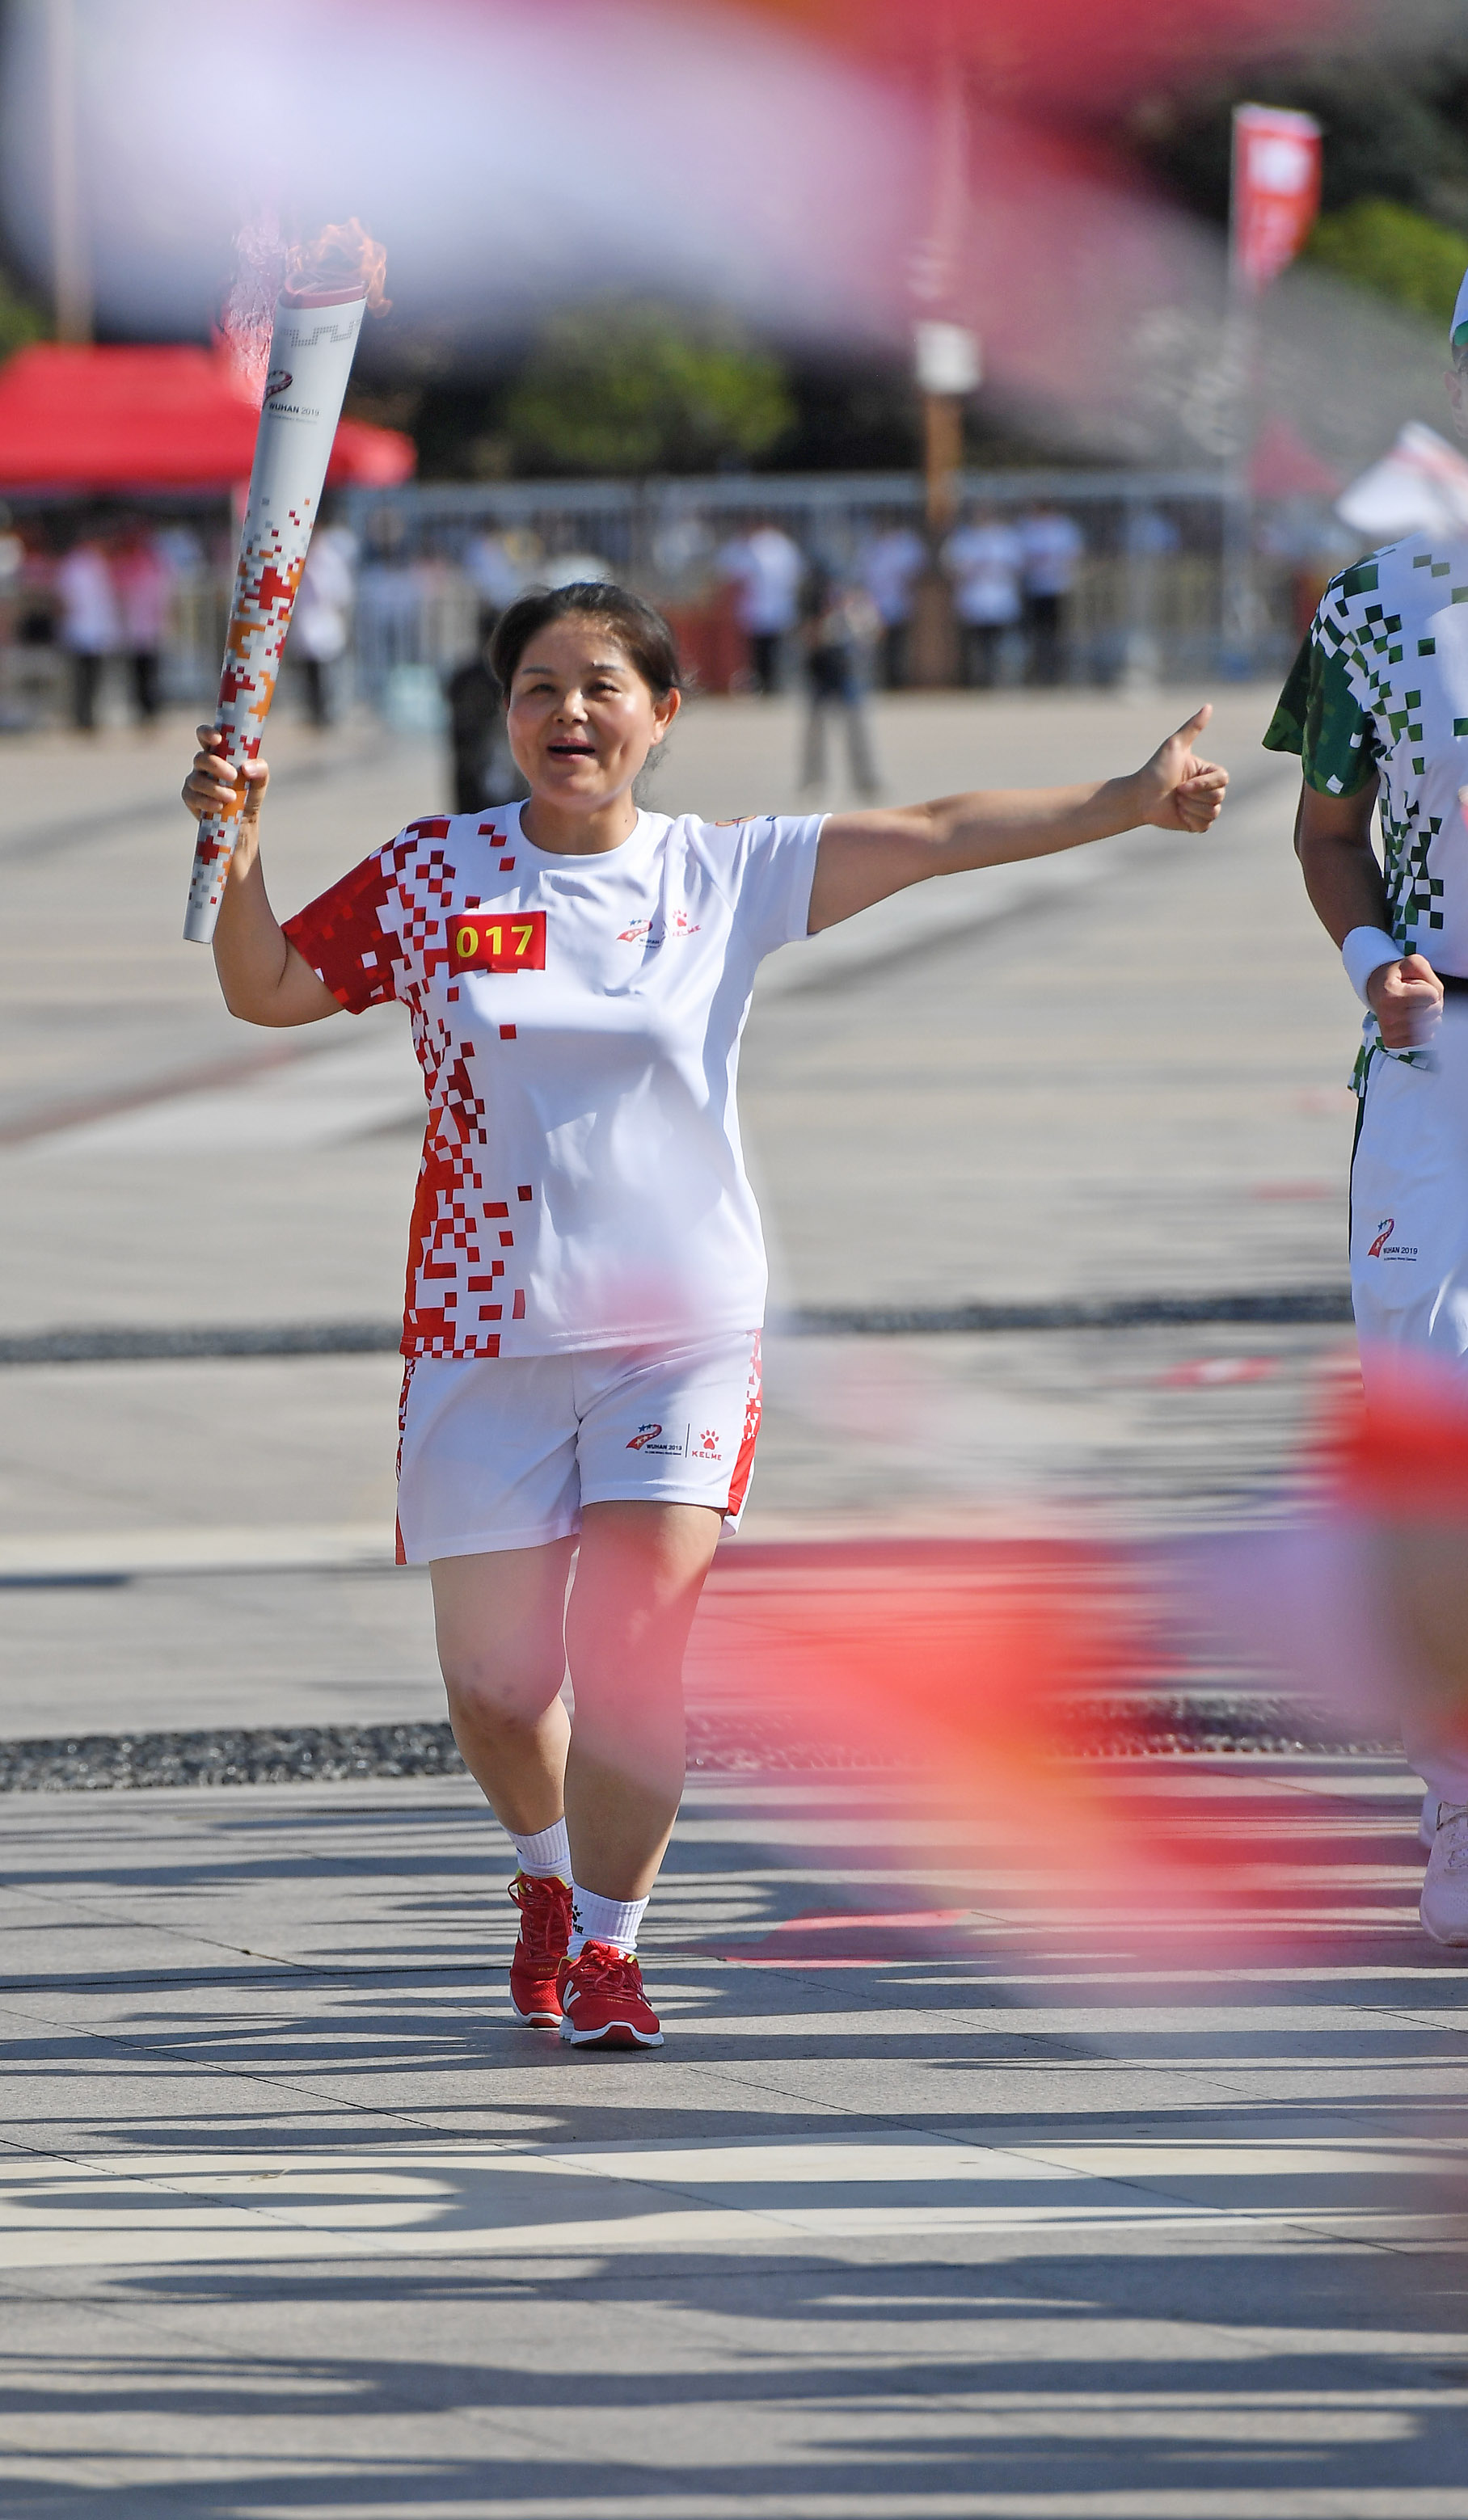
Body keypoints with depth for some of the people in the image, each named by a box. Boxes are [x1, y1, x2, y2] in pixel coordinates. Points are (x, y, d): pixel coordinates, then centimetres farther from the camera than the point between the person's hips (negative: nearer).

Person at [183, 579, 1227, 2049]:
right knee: (496, 1681, 5)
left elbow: (940, 835, 0)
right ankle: (547, 1874, 36)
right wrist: (236, 849, -8)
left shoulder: (725, 875, 3)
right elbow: (266, 991, 8)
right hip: (488, 1325, 1)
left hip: (682, 1329, -1)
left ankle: (605, 1945, -1)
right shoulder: (432, 878, 2)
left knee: (632, 1650, -15)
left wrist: (1127, 802, -4)